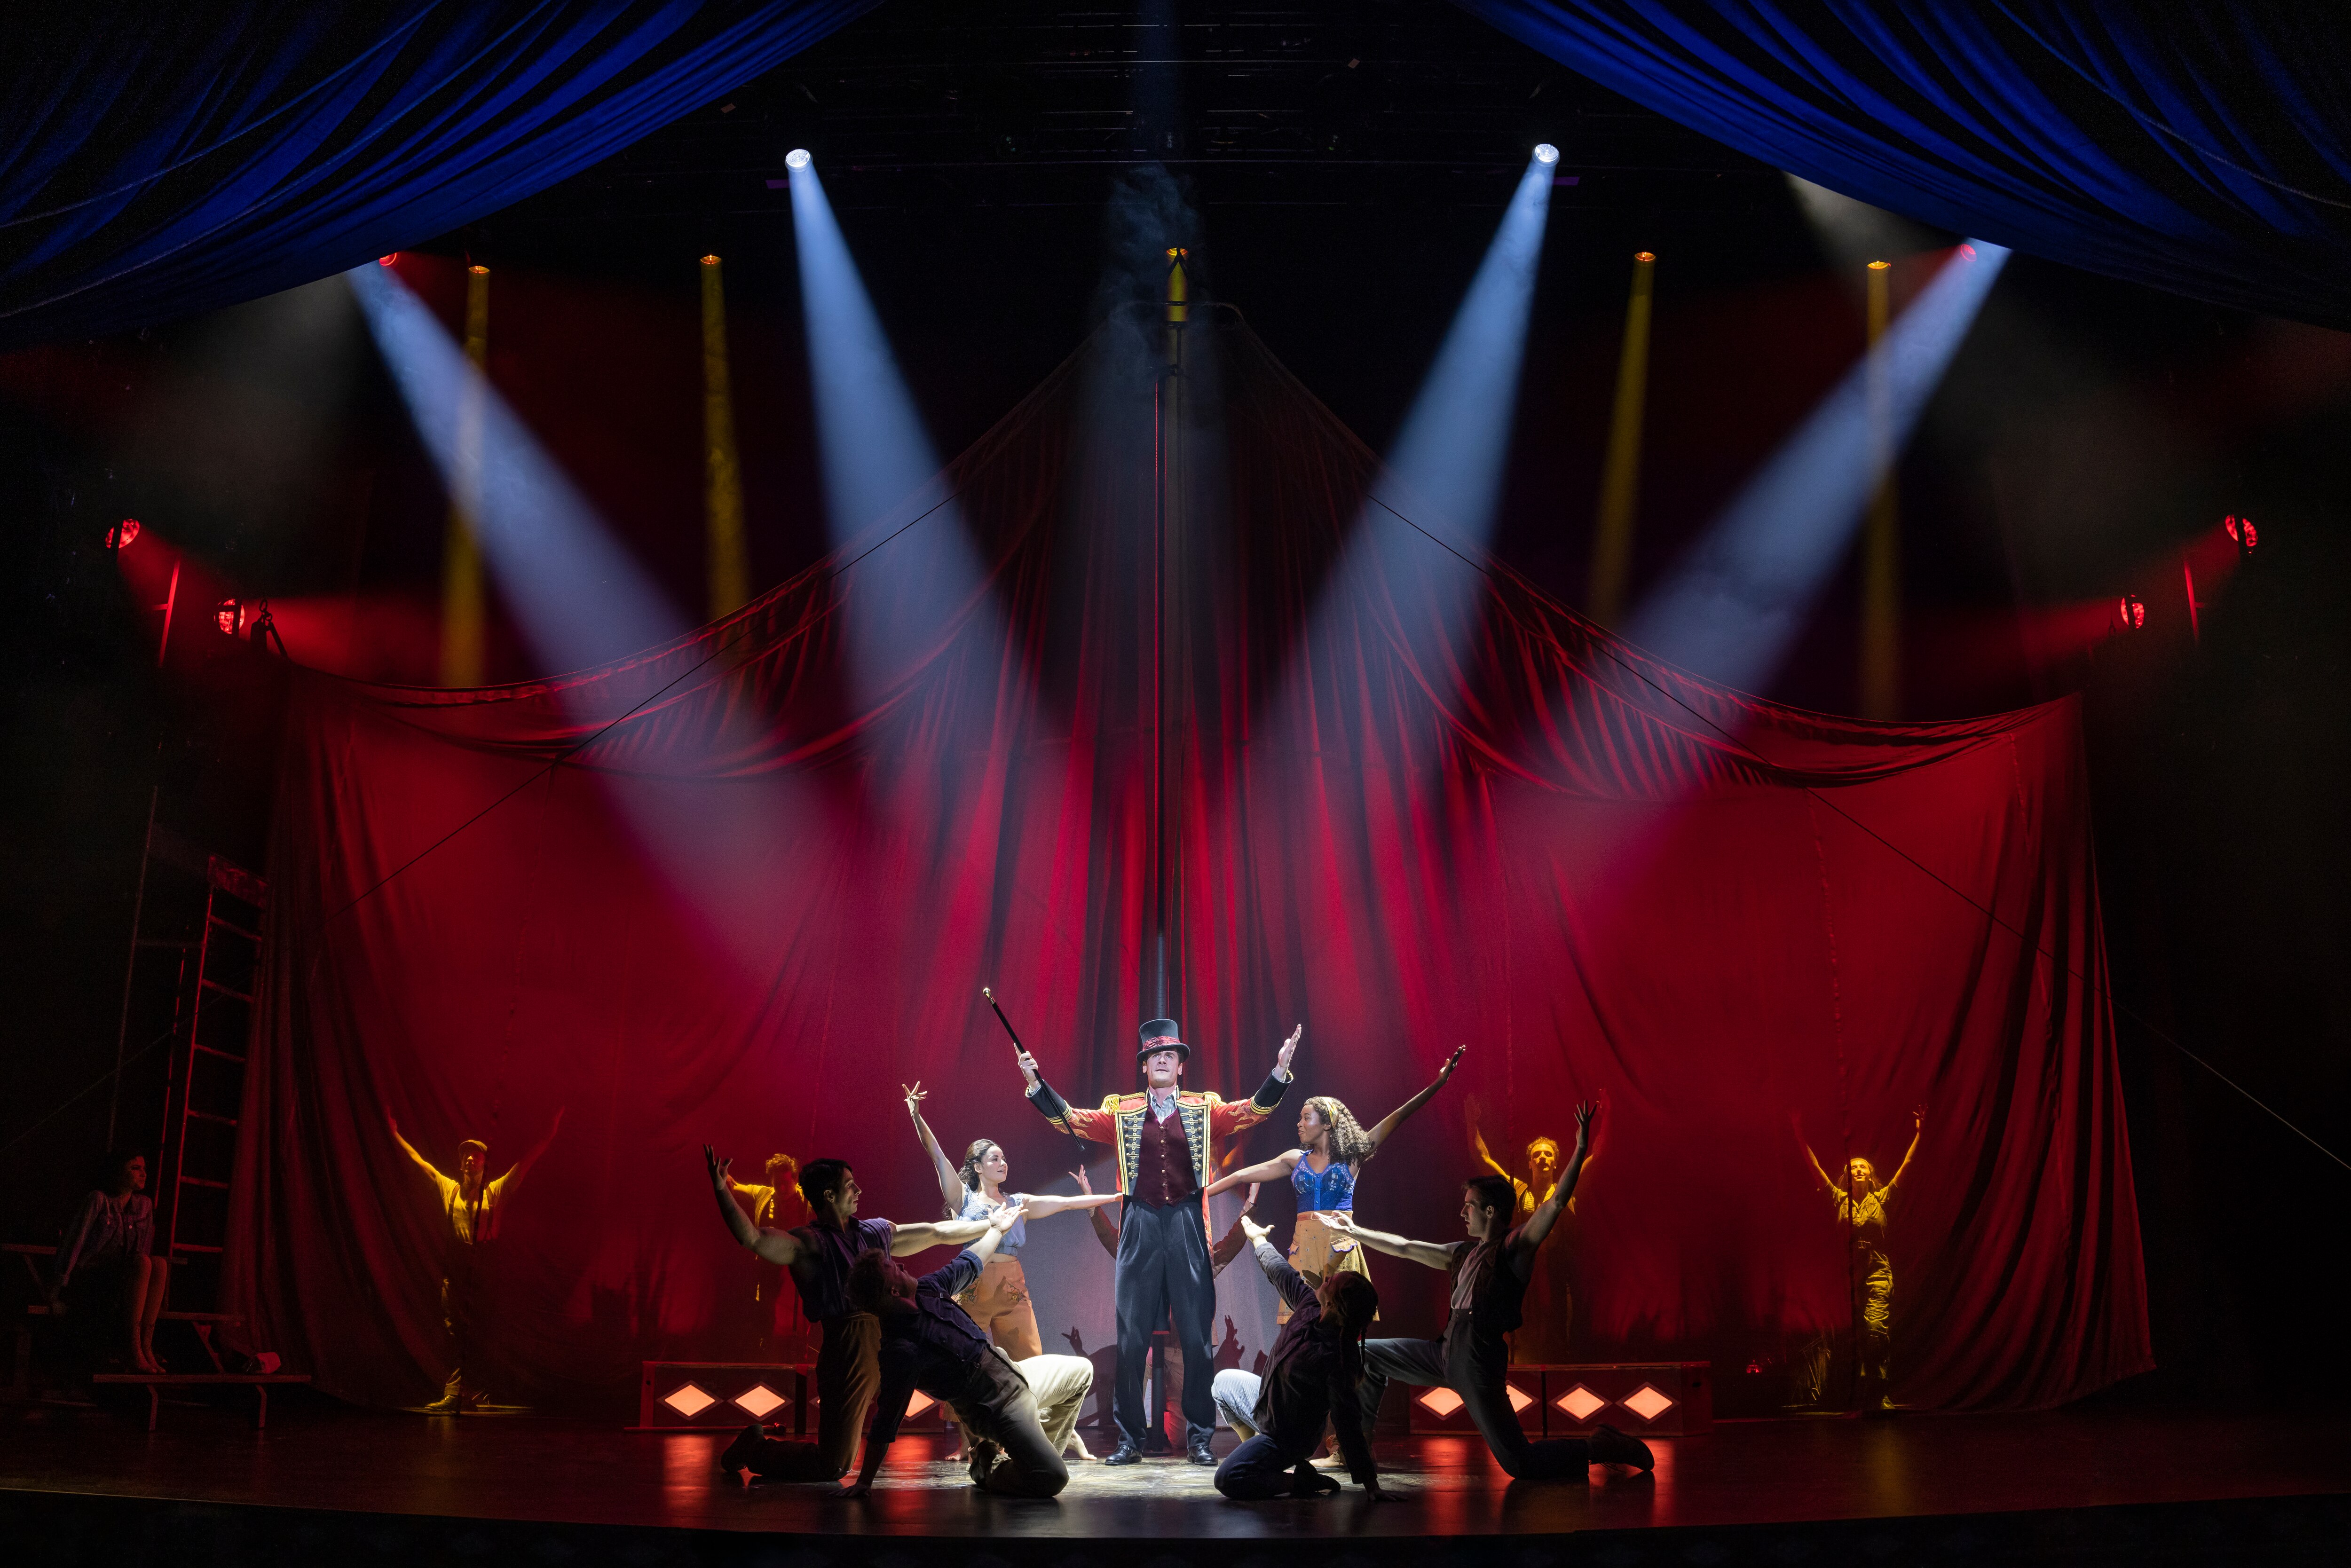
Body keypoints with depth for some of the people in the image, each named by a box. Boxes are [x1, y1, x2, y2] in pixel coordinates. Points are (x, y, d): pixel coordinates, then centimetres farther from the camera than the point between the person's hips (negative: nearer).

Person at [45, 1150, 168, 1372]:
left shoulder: (144, 1205, 9)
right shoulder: (98, 1200, -7)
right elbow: (73, 1243, -10)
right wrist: (57, 1290, -13)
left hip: (117, 1284, 5)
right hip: (84, 1282, -5)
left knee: (160, 1264, -25)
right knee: (142, 1262, -31)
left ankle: (146, 1345, -29)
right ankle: (131, 1348, -33)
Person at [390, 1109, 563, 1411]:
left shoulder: (495, 1191, 6)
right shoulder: (449, 1189, 13)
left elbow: (526, 1163, 0)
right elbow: (420, 1161, 23)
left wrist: (549, 1136, -8)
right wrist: (396, 1134, 29)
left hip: (482, 1272, -2)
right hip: (453, 1270, 2)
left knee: (475, 1334, -1)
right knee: (455, 1332, -1)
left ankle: (469, 1396, 2)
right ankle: (453, 1396, -1)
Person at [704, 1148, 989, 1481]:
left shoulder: (874, 1232, 16)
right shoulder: (809, 1243, -4)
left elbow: (938, 1232, 24)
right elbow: (753, 1238, -21)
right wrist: (721, 1188, -32)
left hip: (891, 1341, 6)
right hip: (848, 1350, -6)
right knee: (832, 1467, -3)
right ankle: (756, 1449, 24)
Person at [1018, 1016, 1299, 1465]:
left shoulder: (1204, 1109, 9)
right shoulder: (1122, 1112, 10)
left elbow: (1253, 1111, -1)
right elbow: (1071, 1120, 4)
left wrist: (1280, 1070, -15)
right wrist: (1035, 1082, -7)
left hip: (1188, 1225, 0)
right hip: (1140, 1226, 0)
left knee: (1197, 1335, 2)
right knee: (1131, 1336, 2)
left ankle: (1199, 1439, 11)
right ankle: (1129, 1439, 10)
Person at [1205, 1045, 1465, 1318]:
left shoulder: (1352, 1157, 3)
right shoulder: (1296, 1160, 11)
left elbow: (1397, 1118, -2)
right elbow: (1243, 1175, 11)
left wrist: (1438, 1083, -5)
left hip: (1340, 1245, -2)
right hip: (1305, 1244, 3)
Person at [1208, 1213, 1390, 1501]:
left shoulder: (1335, 1357, -37)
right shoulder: (1310, 1306, -15)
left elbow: (1348, 1424, -35)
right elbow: (1281, 1273, 4)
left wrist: (1371, 1484, -34)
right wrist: (1257, 1237, 19)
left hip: (1288, 1437, -9)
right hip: (1269, 1404, 9)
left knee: (1227, 1480, -21)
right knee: (1225, 1381, 29)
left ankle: (1304, 1480, -6)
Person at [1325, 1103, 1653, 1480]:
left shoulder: (1515, 1246, -4)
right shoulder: (1465, 1253, 18)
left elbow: (1555, 1204, -16)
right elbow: (1406, 1249, 27)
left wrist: (1580, 1151, -25)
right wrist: (1353, 1230, 31)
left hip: (1479, 1362, -8)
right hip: (1448, 1353, 8)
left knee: (1520, 1464, -12)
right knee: (1370, 1355, 14)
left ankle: (1598, 1448, 7)